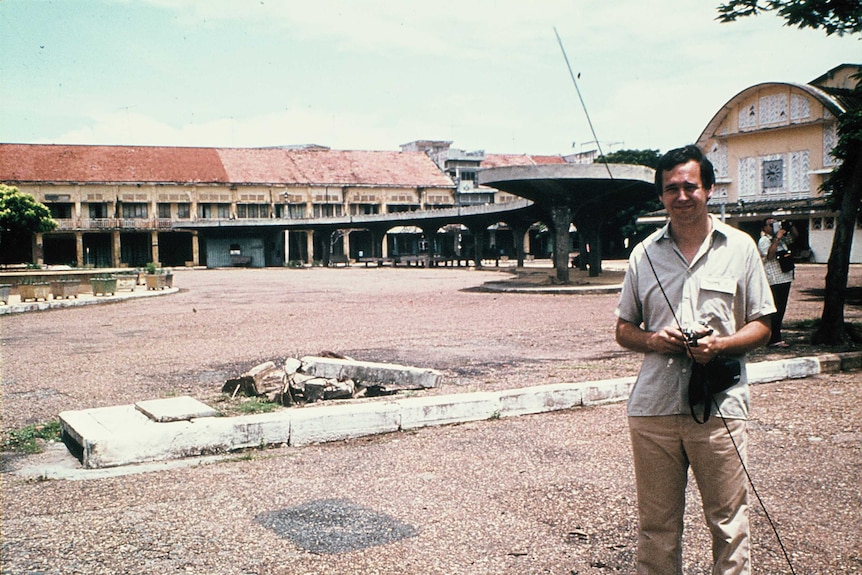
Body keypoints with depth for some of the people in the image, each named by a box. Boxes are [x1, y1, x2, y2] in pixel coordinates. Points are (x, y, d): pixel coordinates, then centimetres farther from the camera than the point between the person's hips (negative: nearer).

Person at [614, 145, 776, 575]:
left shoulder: (740, 247, 6)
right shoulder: (644, 253, 9)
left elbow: (761, 326, 8)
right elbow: (623, 330, 15)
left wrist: (721, 344, -12)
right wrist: (652, 340, -7)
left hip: (719, 406, -1)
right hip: (652, 406, 2)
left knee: (729, 522, 4)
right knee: (656, 524, 10)